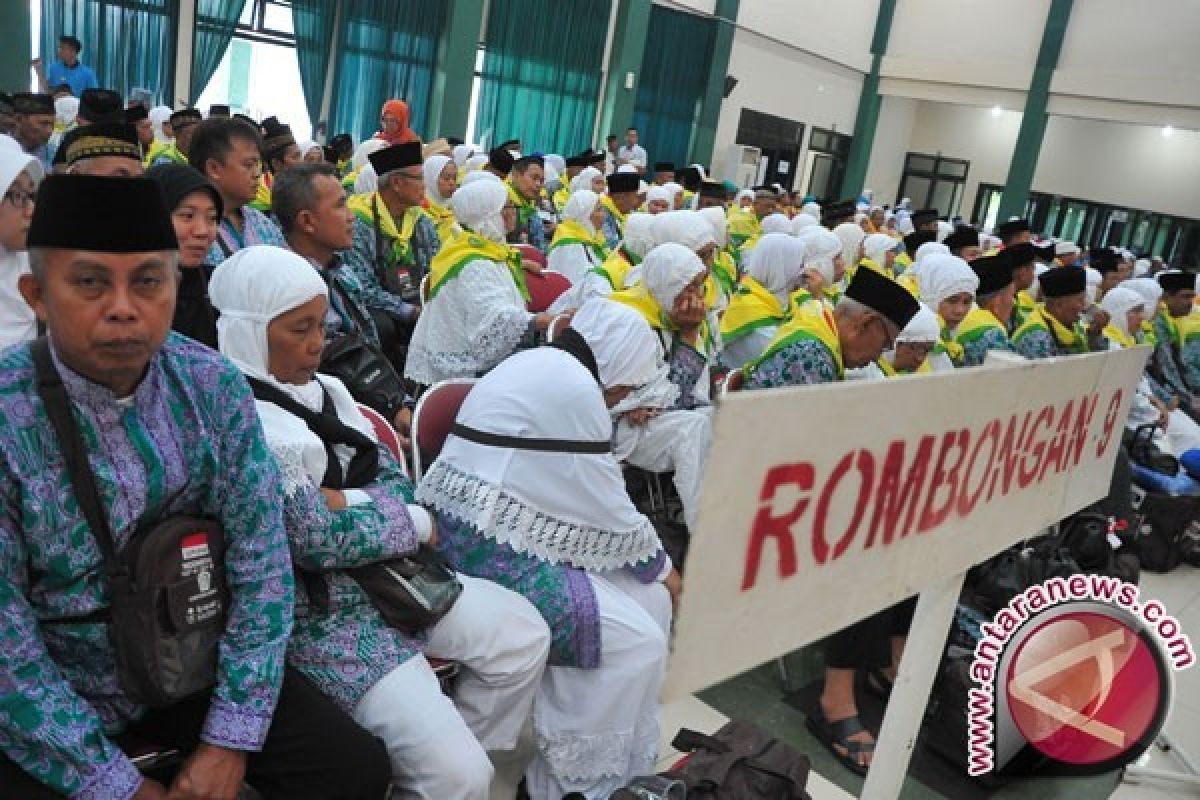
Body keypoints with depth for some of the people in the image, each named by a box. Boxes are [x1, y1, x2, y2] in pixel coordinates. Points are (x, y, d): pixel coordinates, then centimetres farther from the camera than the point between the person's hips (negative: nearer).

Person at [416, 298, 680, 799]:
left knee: (649, 599, 8)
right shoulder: (574, 385, -15)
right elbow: (607, 509, -12)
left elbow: (575, 496, 17)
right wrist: (659, 564, 5)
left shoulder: (541, 368, 17)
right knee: (636, 641, -11)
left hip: (482, 538, 11)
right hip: (489, 553, -11)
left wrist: (650, 564, 13)